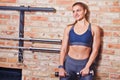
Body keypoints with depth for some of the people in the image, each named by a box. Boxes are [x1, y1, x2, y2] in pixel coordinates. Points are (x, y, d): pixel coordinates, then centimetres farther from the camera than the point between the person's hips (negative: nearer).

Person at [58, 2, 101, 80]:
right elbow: (63, 49, 2)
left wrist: (87, 67, -10)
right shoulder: (69, 28, 4)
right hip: (69, 63, 2)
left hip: (85, 64, -1)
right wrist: (61, 66, -6)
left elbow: (95, 50, -3)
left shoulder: (94, 28, -2)